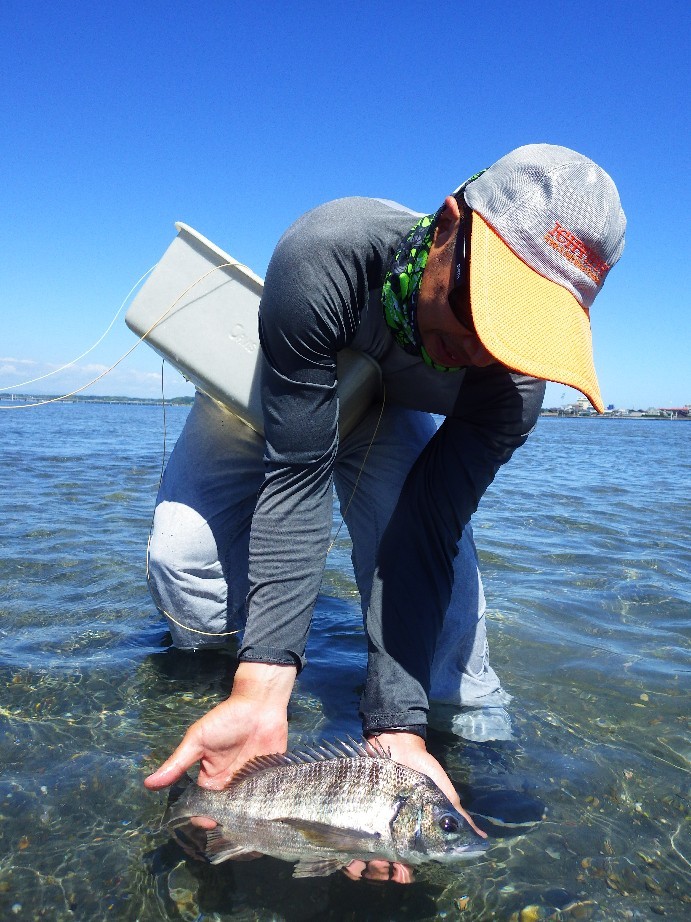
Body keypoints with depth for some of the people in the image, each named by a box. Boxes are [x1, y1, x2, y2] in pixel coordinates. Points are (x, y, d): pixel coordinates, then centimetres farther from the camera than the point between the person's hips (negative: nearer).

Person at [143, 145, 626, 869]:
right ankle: (199, 652, 19)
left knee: (440, 549, -26)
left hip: (387, 415, 2)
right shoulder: (326, 254, -42)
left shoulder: (512, 380, -32)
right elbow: (296, 473, -43)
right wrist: (263, 688, -49)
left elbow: (425, 537, -33)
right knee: (187, 566, -19)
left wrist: (396, 727, -40)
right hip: (269, 398, -1)